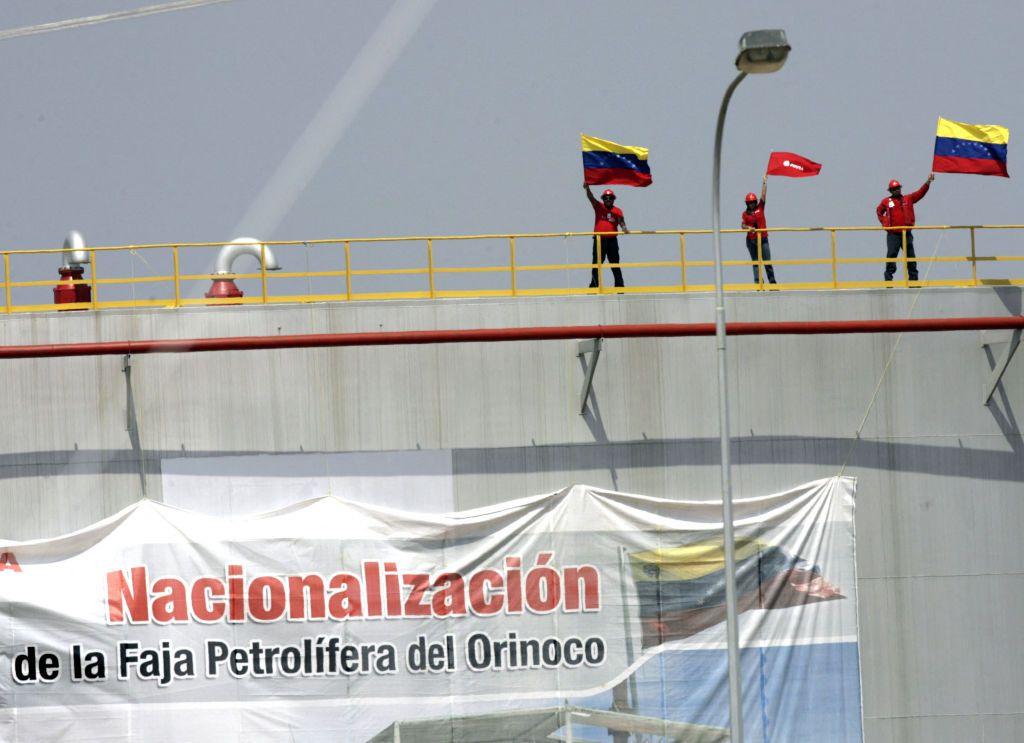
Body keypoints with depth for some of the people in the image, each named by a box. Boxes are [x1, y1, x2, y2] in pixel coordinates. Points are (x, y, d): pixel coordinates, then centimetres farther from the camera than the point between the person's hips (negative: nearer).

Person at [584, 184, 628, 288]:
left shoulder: (617, 211, 5)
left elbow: (621, 221, -9)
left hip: (612, 240, 0)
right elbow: (591, 197, -7)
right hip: (599, 240, 0)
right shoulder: (599, 207, 5)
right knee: (596, 264, 1)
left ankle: (619, 286, 8)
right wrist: (587, 188, -26)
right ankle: (594, 285, 5)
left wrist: (624, 229, -31)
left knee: (615, 264, 5)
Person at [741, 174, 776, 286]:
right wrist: (748, 227, -21)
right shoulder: (745, 214, 4)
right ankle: (758, 283, 3)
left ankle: (772, 282, 7)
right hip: (751, 241, 0)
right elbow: (743, 225, -1)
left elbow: (763, 194, 2)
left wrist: (764, 182, 0)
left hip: (762, 239, 0)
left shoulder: (760, 208, 4)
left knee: (767, 262, 0)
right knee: (755, 263, 4)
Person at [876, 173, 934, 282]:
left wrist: (928, 182, -13)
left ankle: (913, 279, 9)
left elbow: (920, 193, -1)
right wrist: (884, 223, 5)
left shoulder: (908, 199, 7)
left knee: (911, 257, 5)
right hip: (893, 235, -2)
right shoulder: (886, 202, 5)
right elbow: (879, 212, 20)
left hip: (907, 233, 2)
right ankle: (888, 279, 1)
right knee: (891, 256, -3)